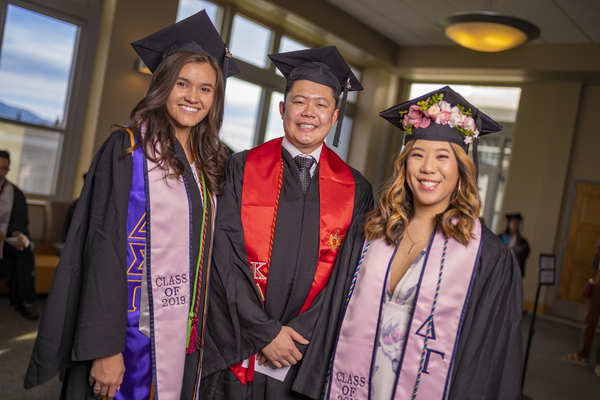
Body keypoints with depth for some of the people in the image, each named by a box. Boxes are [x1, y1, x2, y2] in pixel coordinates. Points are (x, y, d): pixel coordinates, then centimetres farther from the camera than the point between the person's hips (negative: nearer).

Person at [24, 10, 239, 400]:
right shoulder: (129, 148, -8)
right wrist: (104, 348, -19)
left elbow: (204, 253, 11)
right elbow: (104, 250, -14)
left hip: (186, 338, 6)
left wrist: (200, 332, 8)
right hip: (132, 334, -5)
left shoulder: (208, 164, 8)